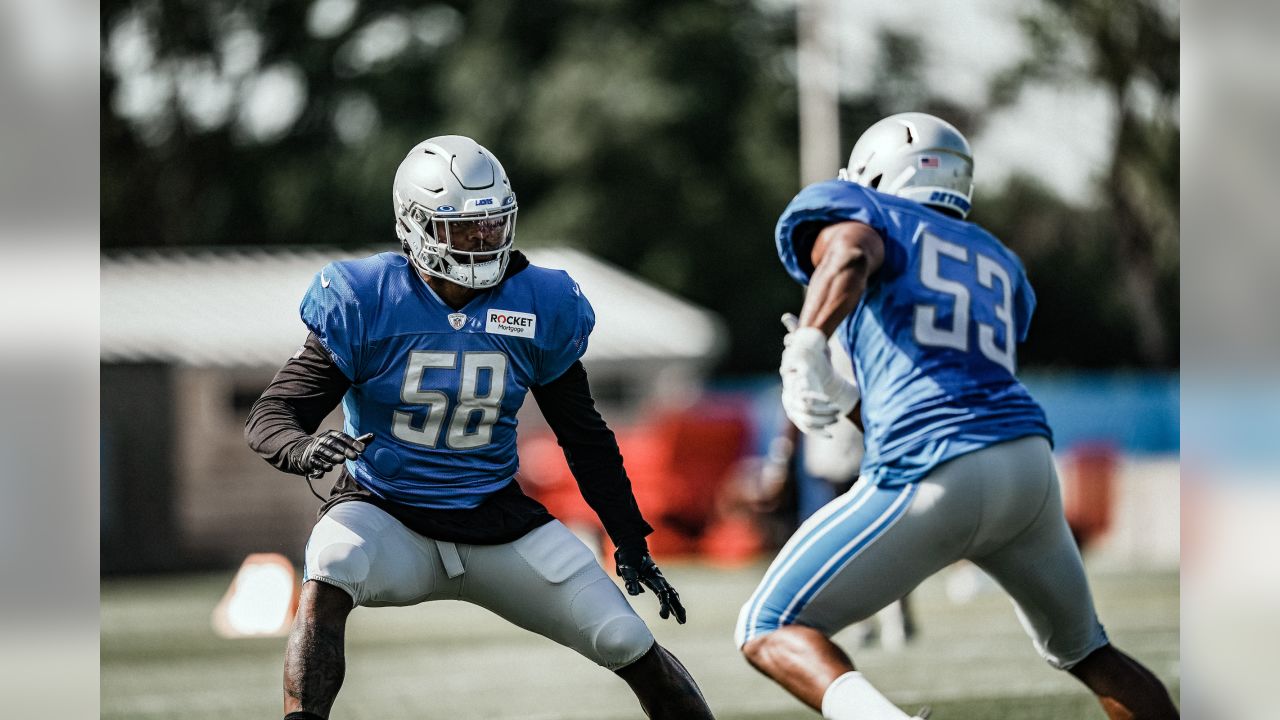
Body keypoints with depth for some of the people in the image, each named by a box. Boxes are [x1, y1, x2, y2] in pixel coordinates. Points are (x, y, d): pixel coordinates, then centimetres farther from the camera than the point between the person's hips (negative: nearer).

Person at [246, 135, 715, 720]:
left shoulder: (539, 307, -5)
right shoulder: (366, 304, -13)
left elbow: (584, 435, 9)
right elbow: (271, 415, -13)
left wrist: (631, 542, 7)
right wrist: (307, 450, -38)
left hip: (499, 526, 2)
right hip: (387, 515, -2)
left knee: (630, 646, -5)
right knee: (327, 581, -36)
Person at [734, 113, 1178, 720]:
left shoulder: (857, 209, 13)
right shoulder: (998, 265, 31)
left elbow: (851, 254, -14)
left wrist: (805, 353, -24)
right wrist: (840, 393, 32)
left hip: (929, 483, -6)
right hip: (1028, 462, 6)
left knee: (770, 633, 4)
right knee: (1083, 650, 28)